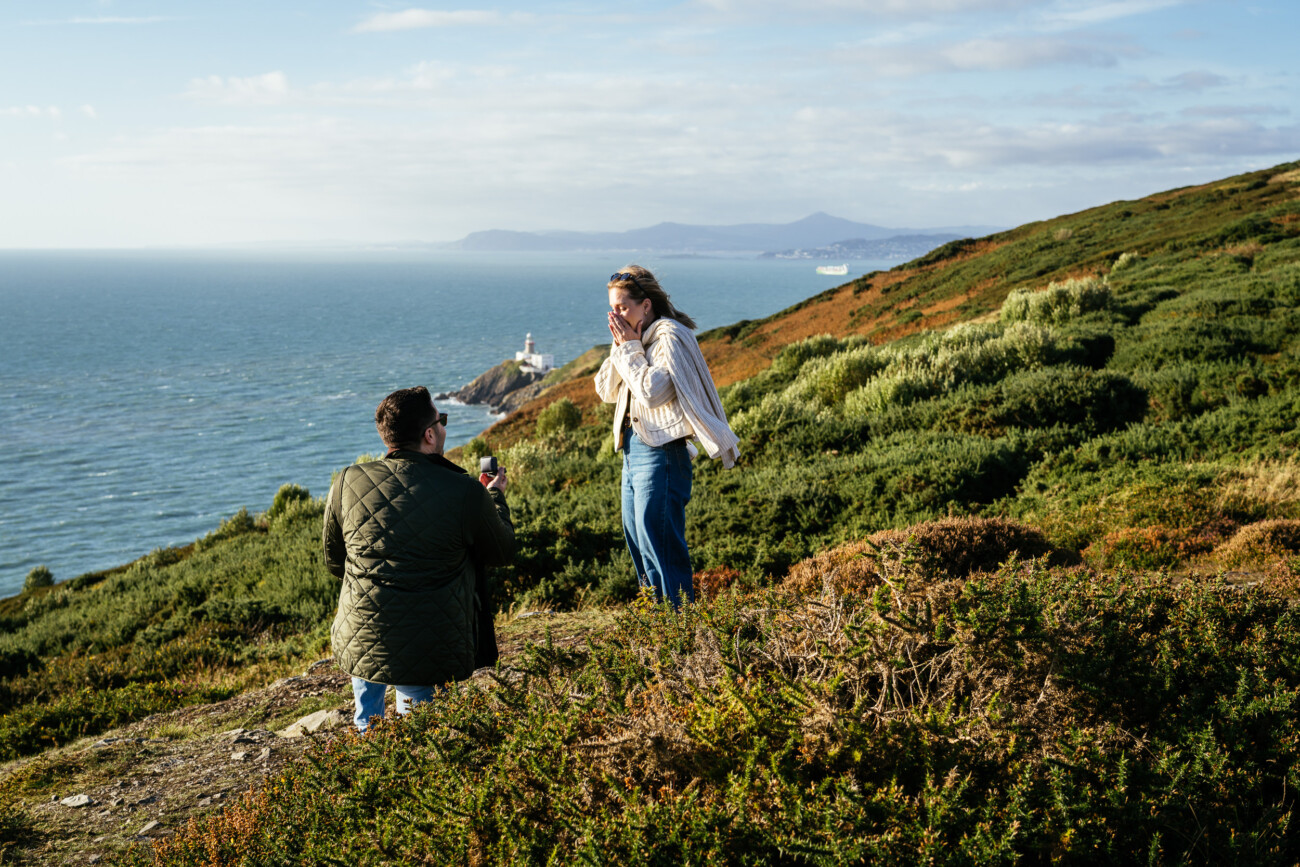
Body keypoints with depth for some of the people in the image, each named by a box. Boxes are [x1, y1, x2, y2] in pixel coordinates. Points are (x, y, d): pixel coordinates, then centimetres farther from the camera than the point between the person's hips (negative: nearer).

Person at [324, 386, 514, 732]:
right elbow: (503, 553, 8)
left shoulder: (348, 483, -3)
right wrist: (496, 497, 25)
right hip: (431, 657, -2)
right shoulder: (466, 493, -11)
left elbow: (333, 561, 12)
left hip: (360, 646, 2)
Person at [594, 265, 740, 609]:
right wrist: (620, 347, 0)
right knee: (637, 540, 15)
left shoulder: (669, 335, -11)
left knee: (660, 545, -9)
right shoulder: (635, 337, 14)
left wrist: (631, 348, -12)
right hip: (633, 448, 10)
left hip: (661, 452, -10)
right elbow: (605, 390, 12)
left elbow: (651, 391, -22)